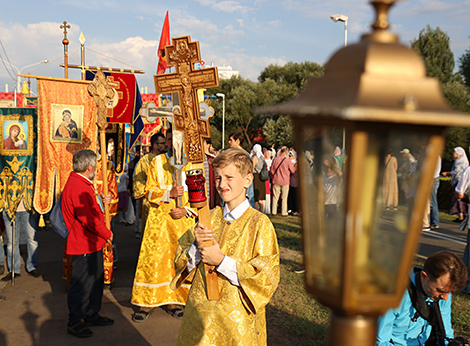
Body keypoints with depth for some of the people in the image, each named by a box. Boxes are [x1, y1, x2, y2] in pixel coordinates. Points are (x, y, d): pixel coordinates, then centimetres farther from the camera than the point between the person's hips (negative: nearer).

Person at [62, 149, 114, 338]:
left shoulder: (82, 184, 12)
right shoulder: (77, 187, -23)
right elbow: (89, 218, -25)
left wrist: (100, 200, 14)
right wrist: (106, 234, -13)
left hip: (92, 244, 11)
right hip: (84, 245, -11)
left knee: (96, 279, 20)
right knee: (81, 284, 1)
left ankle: (92, 315, 33)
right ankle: (75, 323, 14)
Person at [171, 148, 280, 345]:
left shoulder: (259, 223, -10)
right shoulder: (210, 217, 4)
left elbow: (267, 277, -16)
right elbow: (181, 262, 5)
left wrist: (222, 261, -20)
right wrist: (196, 246, -16)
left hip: (237, 318, -4)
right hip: (200, 312, 4)